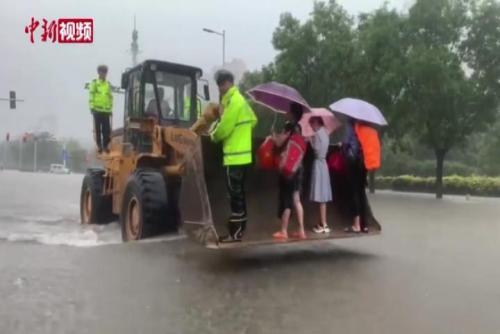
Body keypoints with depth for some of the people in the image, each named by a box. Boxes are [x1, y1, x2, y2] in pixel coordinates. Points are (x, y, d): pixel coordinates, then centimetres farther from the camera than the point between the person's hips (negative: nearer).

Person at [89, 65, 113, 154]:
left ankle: (105, 145, 11)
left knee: (106, 129, 0)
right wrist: (92, 107, -10)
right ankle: (99, 146, 9)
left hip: (106, 110, 3)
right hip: (97, 110, -3)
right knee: (98, 129, 3)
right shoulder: (94, 83, 3)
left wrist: (111, 108, 12)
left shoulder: (108, 84, 14)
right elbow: (91, 95, -2)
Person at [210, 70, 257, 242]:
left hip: (235, 155, -10)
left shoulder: (232, 100, -14)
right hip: (242, 154, 10)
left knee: (234, 192, -5)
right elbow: (253, 120, 22)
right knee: (239, 192, 15)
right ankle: (240, 227, 23)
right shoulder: (239, 99, 16)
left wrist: (213, 136, 1)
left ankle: (235, 232, 0)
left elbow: (224, 127, -18)